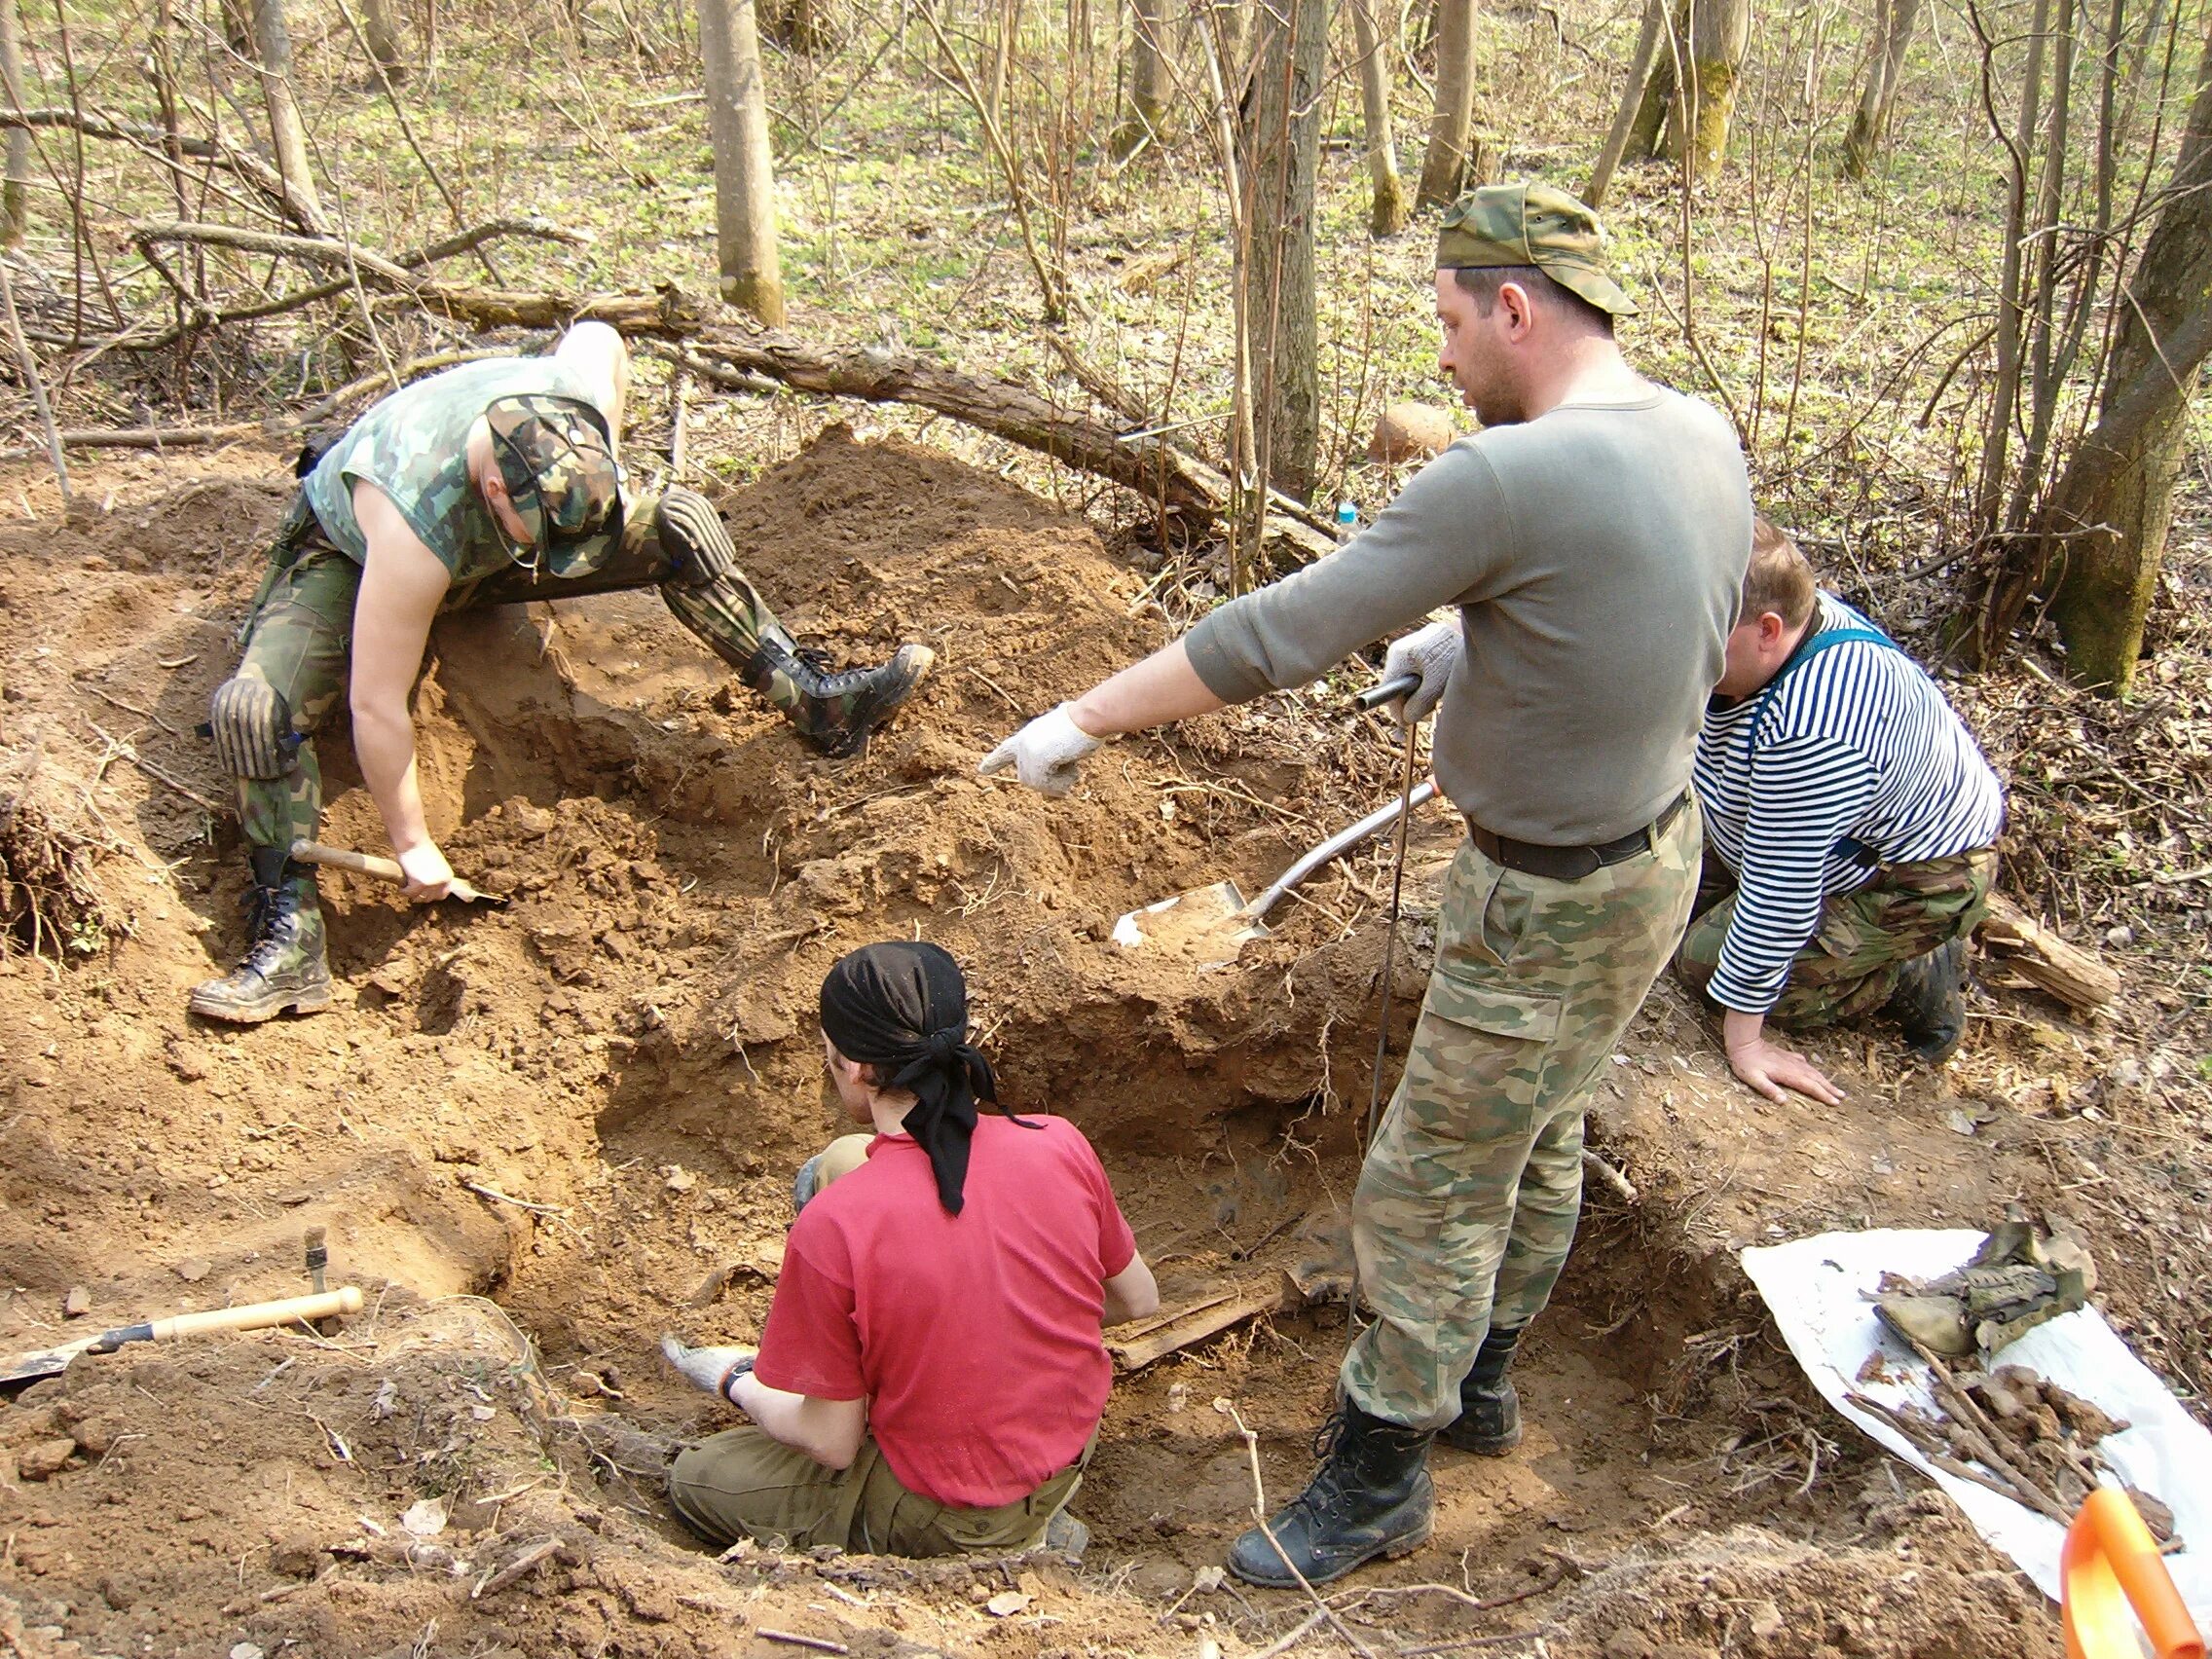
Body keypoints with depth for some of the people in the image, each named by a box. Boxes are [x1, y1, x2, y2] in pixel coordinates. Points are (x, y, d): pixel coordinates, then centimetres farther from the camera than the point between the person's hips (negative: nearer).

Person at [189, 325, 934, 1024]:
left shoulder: (579, 401, -32)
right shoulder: (418, 522, -45)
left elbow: (598, 335, -3)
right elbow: (376, 707, -35)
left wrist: (607, 485, 0)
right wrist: (412, 846, -25)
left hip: (483, 545, 4)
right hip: (349, 557, -4)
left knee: (681, 525, -18)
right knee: (252, 709, -30)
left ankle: (811, 698, -12)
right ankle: (290, 935, -24)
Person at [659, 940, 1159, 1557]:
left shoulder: (832, 1229, -28)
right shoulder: (1060, 1144, -16)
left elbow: (833, 1443, -15)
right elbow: (1138, 1300, 1)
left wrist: (735, 1381, 5)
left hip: (950, 1523, -5)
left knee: (695, 1480, 22)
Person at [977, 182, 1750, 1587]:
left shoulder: (1504, 480, -30)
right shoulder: (1702, 438, -3)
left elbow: (1275, 636, -27)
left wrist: (1082, 720, -16)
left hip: (1553, 908, -9)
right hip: (1657, 845, 9)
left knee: (1431, 1188, 7)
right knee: (1537, 1141, 25)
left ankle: (1378, 1475, 26)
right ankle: (1479, 1377, 47)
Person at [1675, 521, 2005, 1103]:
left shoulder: (1809, 732, -41)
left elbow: (1780, 892, -34)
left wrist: (1742, 1034, -26)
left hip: (1914, 879, -9)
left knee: (1707, 961, -14)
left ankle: (1917, 974, 1)